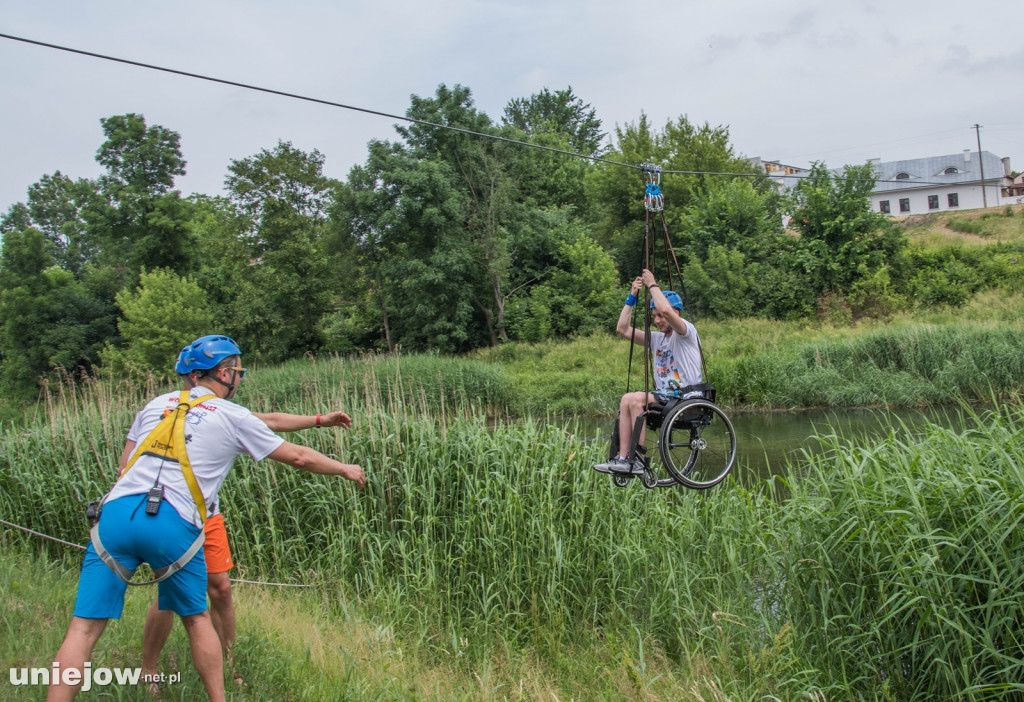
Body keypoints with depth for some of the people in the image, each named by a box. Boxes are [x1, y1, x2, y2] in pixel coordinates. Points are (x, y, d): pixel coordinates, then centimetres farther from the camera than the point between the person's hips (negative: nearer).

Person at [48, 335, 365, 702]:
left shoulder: (157, 403, 21)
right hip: (174, 523, -3)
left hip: (117, 511, 3)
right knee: (196, 618, 19)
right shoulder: (234, 417, 10)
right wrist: (345, 468, 30)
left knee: (84, 627, 4)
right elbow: (298, 457, 15)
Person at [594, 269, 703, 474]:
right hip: (664, 396, 8)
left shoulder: (686, 331, -4)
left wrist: (652, 285, -11)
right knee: (627, 399, -18)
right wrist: (632, 296, 11)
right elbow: (623, 329, 16)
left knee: (635, 399, -26)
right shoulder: (657, 338, 18)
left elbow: (666, 310, -25)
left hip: (686, 397, -7)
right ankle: (623, 459, -23)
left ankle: (637, 461, -25)